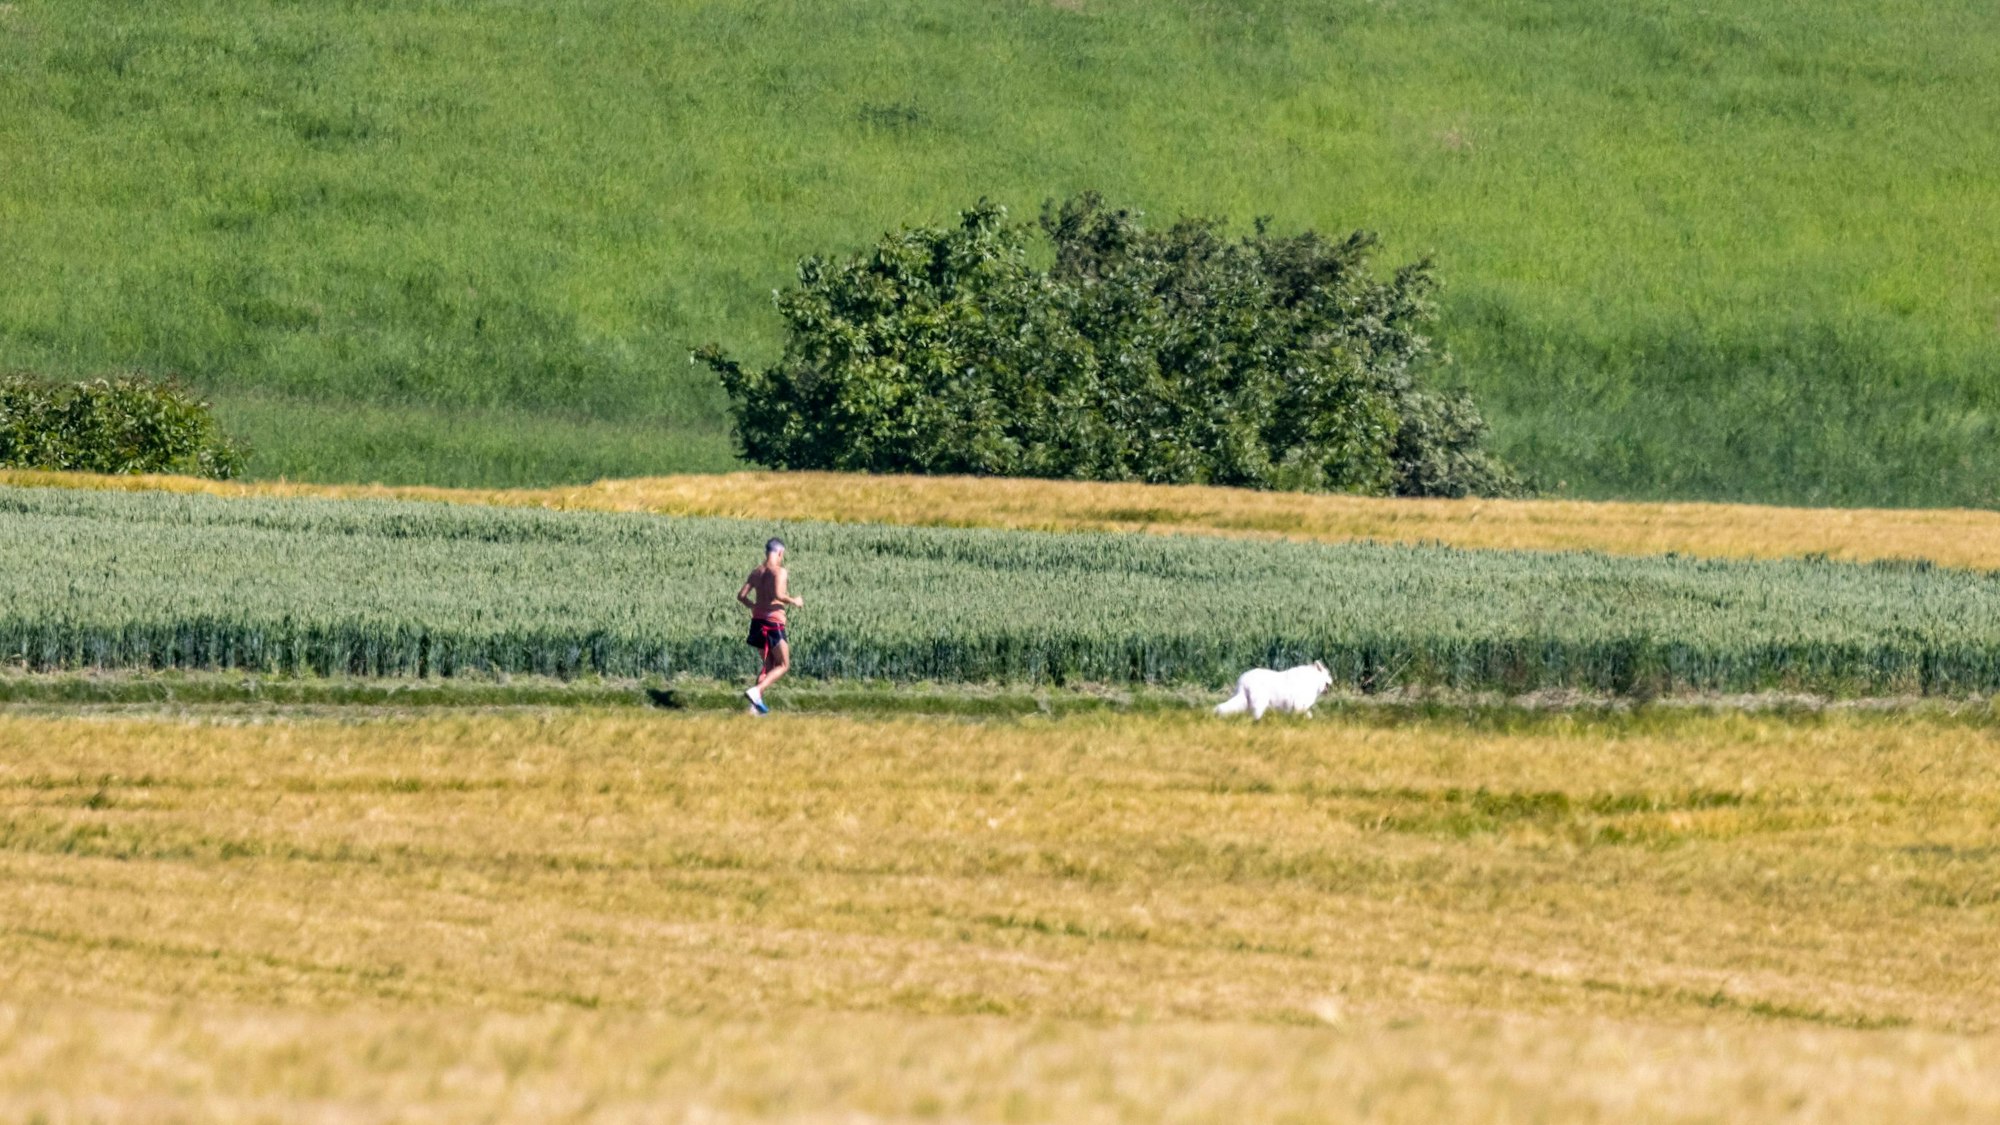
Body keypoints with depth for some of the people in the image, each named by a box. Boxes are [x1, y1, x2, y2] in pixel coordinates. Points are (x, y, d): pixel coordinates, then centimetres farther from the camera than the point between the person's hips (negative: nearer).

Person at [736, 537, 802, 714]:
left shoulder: (756, 572, 9)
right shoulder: (779, 572, -10)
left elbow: (741, 596, 5)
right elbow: (778, 595, -24)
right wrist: (793, 601, -6)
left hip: (757, 620, 7)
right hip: (774, 621, -7)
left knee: (769, 664, 19)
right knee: (784, 665, 4)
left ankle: (757, 702, 5)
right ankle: (756, 691, -16)